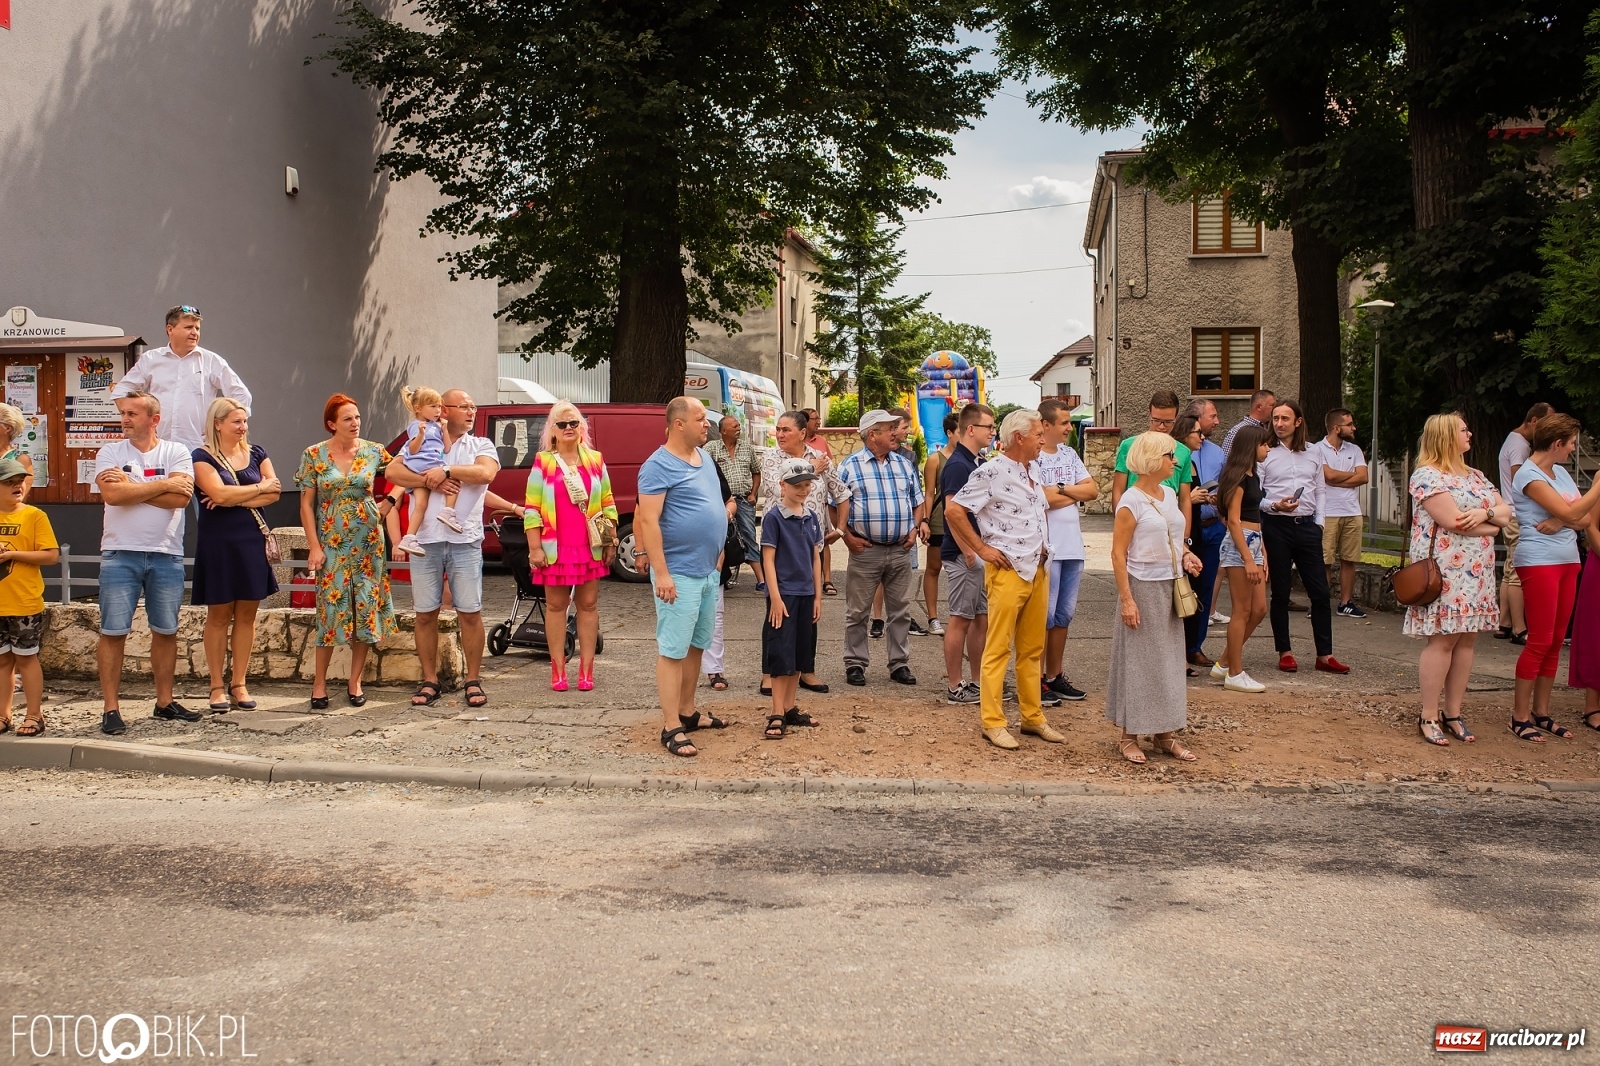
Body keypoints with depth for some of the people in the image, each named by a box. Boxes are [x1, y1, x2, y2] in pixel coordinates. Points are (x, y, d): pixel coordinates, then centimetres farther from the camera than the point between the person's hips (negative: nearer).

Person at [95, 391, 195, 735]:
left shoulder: (176, 452, 3)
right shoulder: (110, 453, 3)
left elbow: (180, 498, -12)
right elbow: (112, 494, -14)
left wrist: (131, 487, -11)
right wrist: (163, 484, -10)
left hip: (166, 555, 1)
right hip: (120, 554, -1)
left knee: (166, 631, 9)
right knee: (113, 632, -1)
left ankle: (165, 702, 20)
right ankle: (110, 708, 5)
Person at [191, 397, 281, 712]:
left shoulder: (256, 453, 10)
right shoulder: (203, 457, -3)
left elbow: (274, 493, -1)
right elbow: (219, 493, -17)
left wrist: (234, 499, -11)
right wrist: (259, 487, -6)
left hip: (252, 540, 4)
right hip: (218, 542, -4)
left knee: (247, 613, 5)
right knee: (219, 614, 2)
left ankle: (239, 683, 13)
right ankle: (217, 686, 10)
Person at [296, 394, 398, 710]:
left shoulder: (373, 452, 1)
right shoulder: (314, 455, -1)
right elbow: (306, 505, -1)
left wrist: (388, 502, -1)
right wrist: (314, 547, -7)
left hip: (368, 541, 2)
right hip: (331, 543, -2)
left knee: (367, 610, 2)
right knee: (331, 609, -4)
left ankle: (355, 681, 15)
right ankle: (319, 682, 8)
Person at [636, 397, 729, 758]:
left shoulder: (704, 458, 12)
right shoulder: (659, 465, -14)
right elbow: (648, 521, -19)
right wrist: (661, 573, -23)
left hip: (709, 571, 9)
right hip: (679, 575, -9)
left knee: (696, 645, 16)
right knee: (673, 650, -4)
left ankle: (687, 711, 28)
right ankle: (671, 728, -1)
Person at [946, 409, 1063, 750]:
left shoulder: (1032, 472, 12)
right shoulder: (991, 472, -13)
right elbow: (953, 510, -15)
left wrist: (1042, 545, 15)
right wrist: (981, 548, -12)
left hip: (1038, 569, 8)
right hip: (1007, 570, -8)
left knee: (1033, 649, 13)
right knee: (998, 648, -2)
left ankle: (1033, 717, 23)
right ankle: (993, 722, 4)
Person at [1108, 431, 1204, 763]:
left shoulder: (1169, 494, 9)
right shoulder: (1132, 501, -13)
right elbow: (1118, 553, -14)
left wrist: (1185, 554, 2)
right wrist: (1126, 599, -19)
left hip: (1170, 586, 8)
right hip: (1143, 586, -7)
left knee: (1169, 658, 11)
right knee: (1137, 659, 0)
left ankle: (1164, 733, 22)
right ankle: (1129, 736, 10)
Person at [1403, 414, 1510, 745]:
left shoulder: (1475, 476, 19)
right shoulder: (1427, 475, -7)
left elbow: (1506, 511, 13)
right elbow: (1452, 520, -17)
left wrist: (1485, 512, -9)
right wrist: (1490, 526, -3)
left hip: (1477, 572, 8)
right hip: (1444, 571, -7)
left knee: (1466, 641, 6)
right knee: (1442, 641, -8)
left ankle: (1454, 714, 13)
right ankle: (1428, 717, -1)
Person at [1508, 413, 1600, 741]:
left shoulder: (1560, 472, 14)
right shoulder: (1529, 475, -12)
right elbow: (1570, 513, -18)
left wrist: (1560, 521, -13)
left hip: (1567, 561, 8)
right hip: (1539, 562, -8)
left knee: (1556, 641, 9)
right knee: (1540, 641, -6)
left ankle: (1541, 712, 16)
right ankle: (1520, 716, 1)